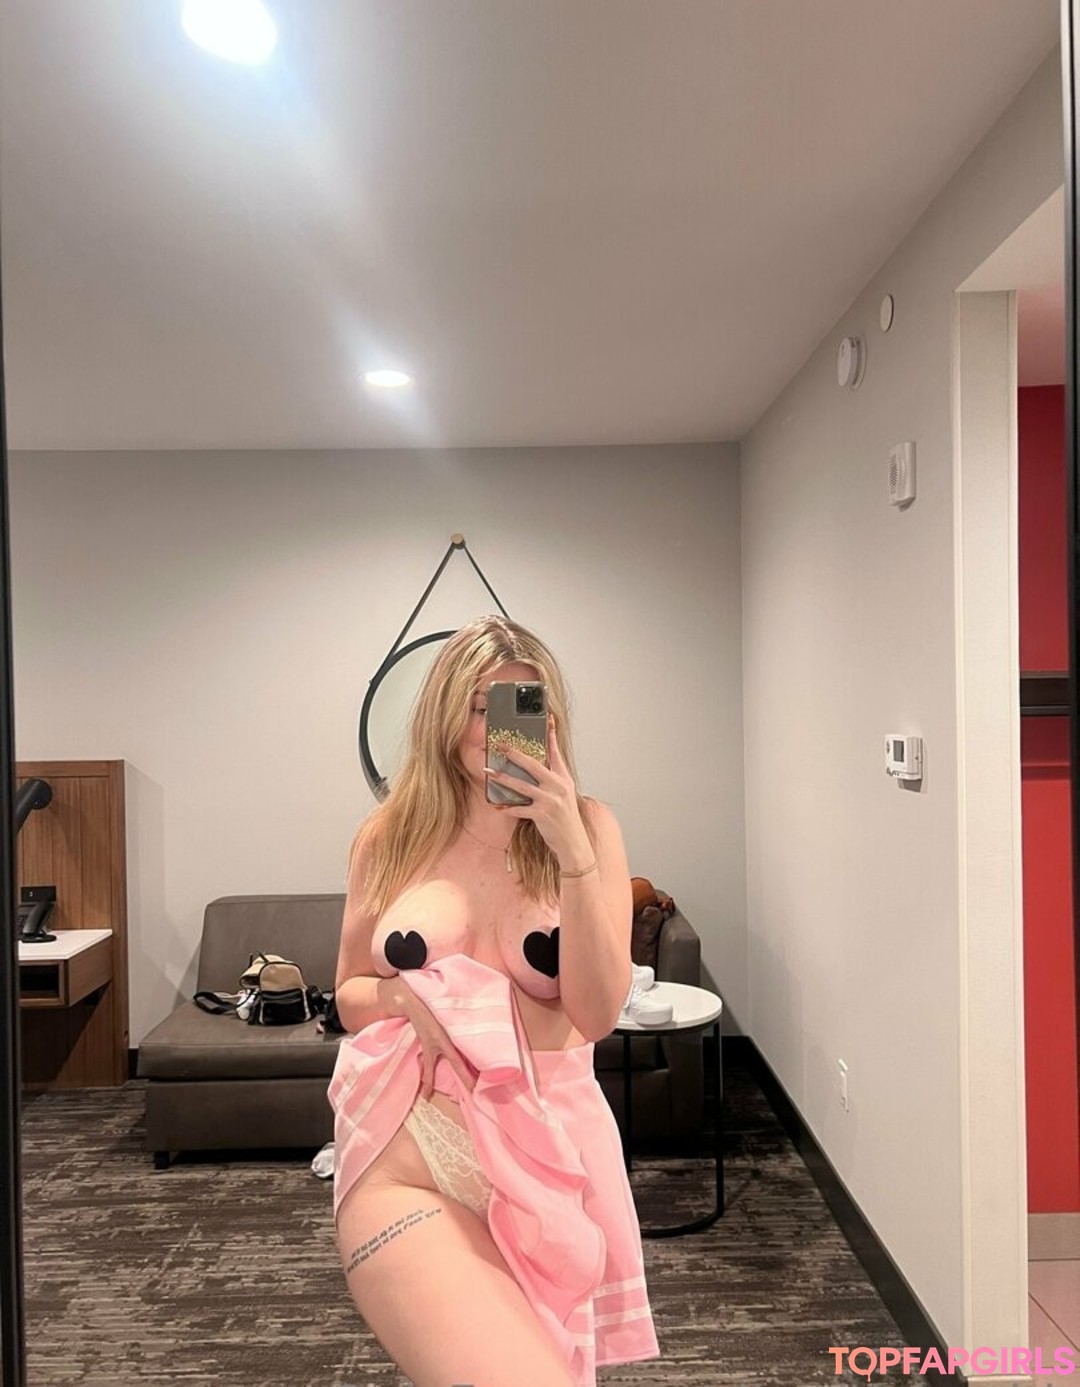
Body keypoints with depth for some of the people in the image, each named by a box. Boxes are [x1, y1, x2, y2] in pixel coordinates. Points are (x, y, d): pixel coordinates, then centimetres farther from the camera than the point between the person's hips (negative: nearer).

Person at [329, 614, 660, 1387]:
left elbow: (597, 1013, -10)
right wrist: (406, 996, -9)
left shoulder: (588, 827, -1)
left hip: (548, 1150, 1)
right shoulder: (390, 837, 2)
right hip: (408, 1152, -1)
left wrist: (571, 849, -19)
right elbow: (350, 994, 13)